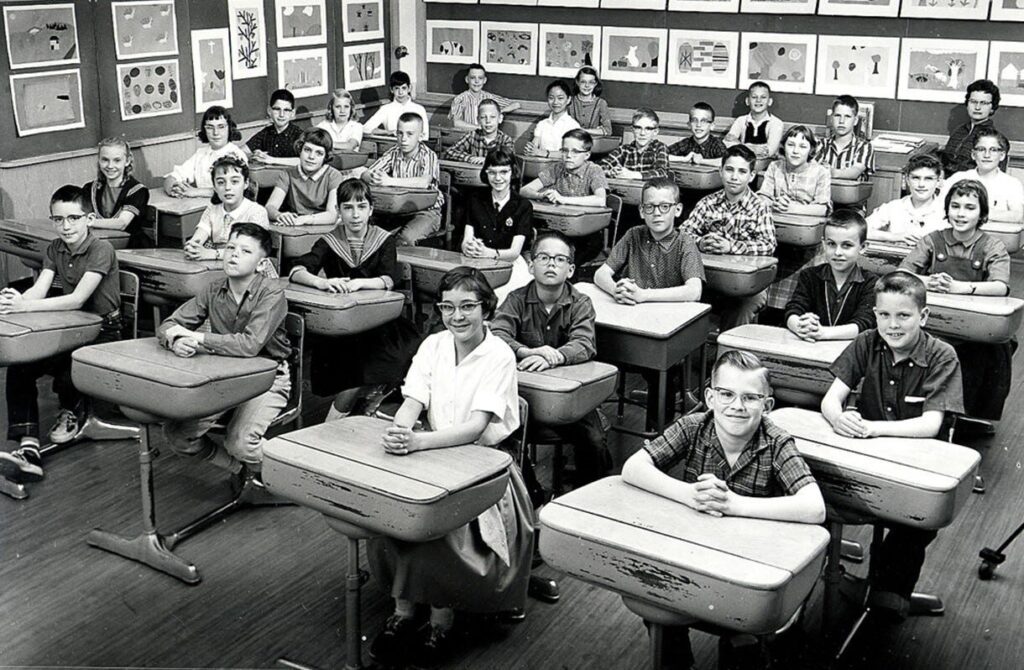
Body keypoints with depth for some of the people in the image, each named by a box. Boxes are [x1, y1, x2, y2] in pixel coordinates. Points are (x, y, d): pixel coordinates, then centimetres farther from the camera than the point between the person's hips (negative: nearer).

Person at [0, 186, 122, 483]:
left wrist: (25, 305, -35)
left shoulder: (101, 250, -16)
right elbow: (39, 289, -8)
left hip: (103, 331, -6)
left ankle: (71, 410, 4)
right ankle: (28, 448, -20)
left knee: (65, 373, -33)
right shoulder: (55, 250, 7)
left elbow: (77, 299, -26)